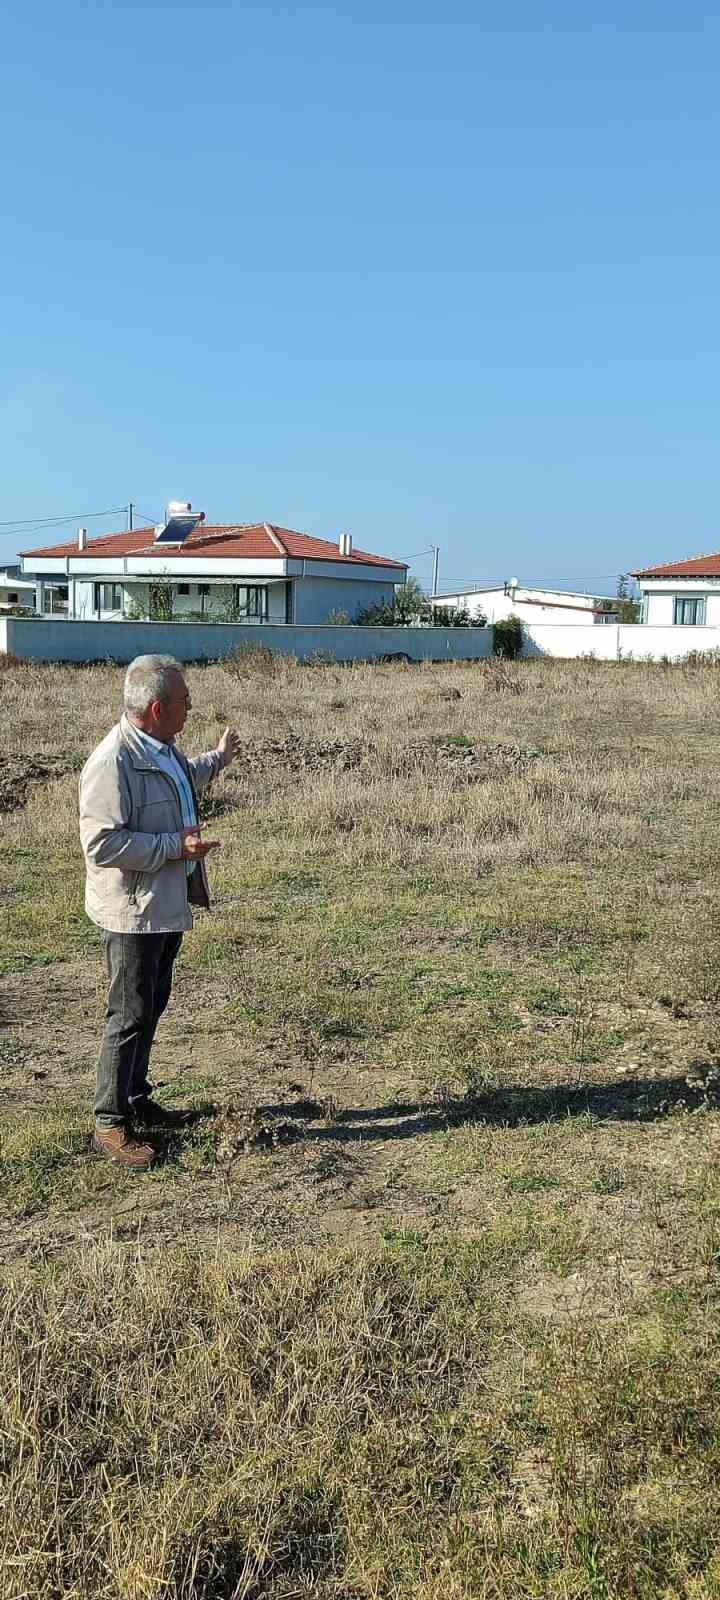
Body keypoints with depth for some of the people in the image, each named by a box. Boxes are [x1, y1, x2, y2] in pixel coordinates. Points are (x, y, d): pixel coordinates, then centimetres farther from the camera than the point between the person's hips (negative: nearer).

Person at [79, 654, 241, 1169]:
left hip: (169, 904, 10)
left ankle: (136, 1099, 34)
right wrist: (176, 846, -26)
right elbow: (102, 844, -27)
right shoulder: (113, 762, -24)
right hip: (133, 909, -9)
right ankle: (110, 1124, 12)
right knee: (130, 1015, -1)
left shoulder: (162, 749, 8)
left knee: (152, 1008, 19)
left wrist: (219, 759, 43)